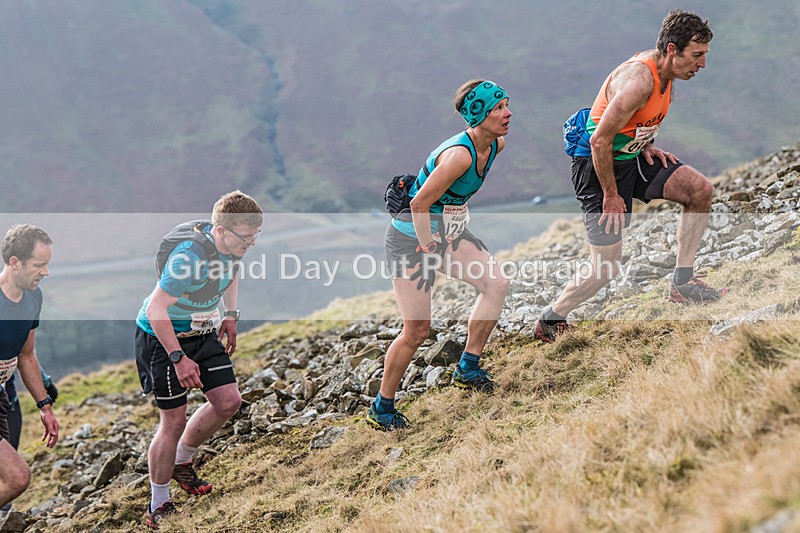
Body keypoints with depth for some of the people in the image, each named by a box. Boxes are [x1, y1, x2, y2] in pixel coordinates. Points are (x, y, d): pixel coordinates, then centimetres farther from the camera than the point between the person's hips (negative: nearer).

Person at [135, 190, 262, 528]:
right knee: (174, 421, -3)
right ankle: (158, 508, 13)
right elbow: (156, 309, -31)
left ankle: (181, 462, 26)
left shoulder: (229, 245, -7)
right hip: (162, 338, -8)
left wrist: (229, 316, 12)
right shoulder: (191, 257, -33)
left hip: (202, 334, 8)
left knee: (228, 401, 2)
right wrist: (178, 358, -29)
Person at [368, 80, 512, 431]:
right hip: (411, 238, -9)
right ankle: (381, 409, 11)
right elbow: (420, 203, -29)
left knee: (497, 284, -4)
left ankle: (467, 369, 8)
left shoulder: (495, 144, -2)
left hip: (445, 231, 9)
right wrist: (428, 248, -18)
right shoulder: (459, 154, -31)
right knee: (417, 330, -5)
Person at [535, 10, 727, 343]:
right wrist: (611, 196, -21)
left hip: (630, 156, 9)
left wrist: (646, 146, 3)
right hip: (598, 167, -9)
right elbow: (600, 140, -28)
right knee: (607, 268, -10)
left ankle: (682, 285, 9)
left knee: (700, 190, -1)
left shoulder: (664, 71, 1)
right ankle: (549, 321, 12)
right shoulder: (639, 80, -28)